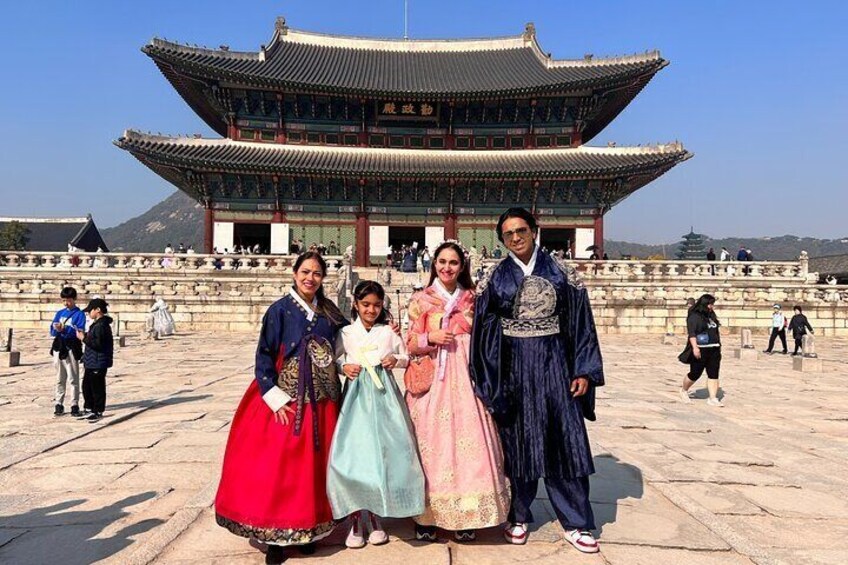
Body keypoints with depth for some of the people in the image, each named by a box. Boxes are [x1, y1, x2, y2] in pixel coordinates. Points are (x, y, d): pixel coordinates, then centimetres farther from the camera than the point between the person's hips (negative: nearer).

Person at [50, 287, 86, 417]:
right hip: (59, 348, 5)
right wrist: (56, 329, -16)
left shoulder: (79, 314, -3)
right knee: (60, 378, 11)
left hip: (72, 349, -5)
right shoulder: (60, 312, 11)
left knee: (73, 378, -1)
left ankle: (74, 405, 4)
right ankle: (58, 404, 16)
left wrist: (64, 329, -27)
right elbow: (52, 331, 6)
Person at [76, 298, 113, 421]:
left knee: (97, 387, 0)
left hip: (98, 363, -11)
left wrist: (84, 338, -18)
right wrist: (85, 335, 10)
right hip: (91, 362, 11)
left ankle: (98, 411, 10)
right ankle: (89, 408, 30)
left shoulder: (101, 325, -20)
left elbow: (98, 344, -25)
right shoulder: (97, 324, 13)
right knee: (86, 385, 19)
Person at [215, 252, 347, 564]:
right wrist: (275, 399, -13)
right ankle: (275, 536, 10)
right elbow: (264, 356, -8)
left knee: (313, 465, 10)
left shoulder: (329, 311, 5)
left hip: (321, 401, 4)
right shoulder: (280, 310, -7)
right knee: (277, 466, -2)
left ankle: (308, 529, 24)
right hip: (286, 400, -4)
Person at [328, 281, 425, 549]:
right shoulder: (346, 333, 4)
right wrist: (343, 367, -10)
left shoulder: (389, 332, 5)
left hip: (383, 395, 1)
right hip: (356, 395, 0)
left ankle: (376, 516, 19)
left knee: (384, 452, 0)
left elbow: (406, 357, 13)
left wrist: (396, 360, -7)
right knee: (352, 453, -5)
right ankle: (356, 519, 11)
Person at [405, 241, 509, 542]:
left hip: (465, 380, 2)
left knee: (468, 443, -1)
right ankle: (426, 517, 10)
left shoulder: (472, 298, 11)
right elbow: (411, 345, 4)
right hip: (432, 381, -2)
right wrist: (431, 338, -14)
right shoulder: (421, 299, 5)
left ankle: (465, 517, 11)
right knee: (431, 445, -2)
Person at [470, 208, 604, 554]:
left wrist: (584, 371, -2)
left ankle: (575, 524, 15)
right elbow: (482, 329, 2)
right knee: (517, 441, 8)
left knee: (565, 441, 3)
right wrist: (485, 380, -3)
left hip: (554, 363, 0)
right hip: (513, 366, 0)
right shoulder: (495, 279, 2)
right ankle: (519, 517, 23)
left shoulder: (561, 274, 3)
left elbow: (580, 324, 3)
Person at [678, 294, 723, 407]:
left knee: (713, 375, 0)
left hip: (714, 350, 7)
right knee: (695, 374, 3)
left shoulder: (711, 316, 15)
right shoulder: (694, 316, -9)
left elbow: (715, 333, 22)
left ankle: (713, 399, 2)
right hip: (700, 351, -7)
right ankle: (684, 390, 27)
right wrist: (695, 347, -26)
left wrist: (718, 345, 19)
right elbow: (691, 333, -17)